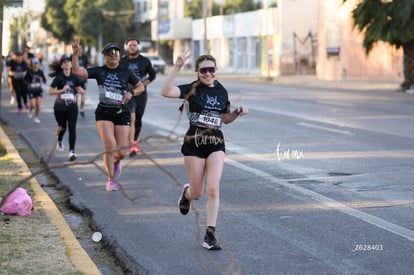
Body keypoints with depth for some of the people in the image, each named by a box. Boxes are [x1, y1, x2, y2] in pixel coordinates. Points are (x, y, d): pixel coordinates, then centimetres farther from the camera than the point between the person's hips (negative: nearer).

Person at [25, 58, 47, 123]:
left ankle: (36, 117, 13)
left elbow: (45, 81, 1)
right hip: (31, 90, -2)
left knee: (38, 105, -5)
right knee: (33, 105, -8)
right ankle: (30, 110, 28)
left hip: (39, 90, 2)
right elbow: (25, 79, 0)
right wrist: (31, 81, -18)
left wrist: (42, 80, -22)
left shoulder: (40, 72, -2)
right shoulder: (29, 71, -8)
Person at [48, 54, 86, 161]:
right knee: (62, 127, 14)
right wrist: (62, 90, -25)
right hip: (60, 106, -1)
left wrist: (80, 91, -6)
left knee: (72, 128, -11)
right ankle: (59, 142, 48)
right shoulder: (59, 77, -8)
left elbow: (78, 88, 17)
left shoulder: (75, 77, 2)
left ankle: (72, 152, -14)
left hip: (72, 106, 2)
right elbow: (50, 91, -13)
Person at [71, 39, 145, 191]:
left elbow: (141, 86, 10)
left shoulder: (125, 72, 3)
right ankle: (110, 179, 2)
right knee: (110, 146, -17)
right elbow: (77, 71, -11)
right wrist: (75, 55, -25)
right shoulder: (99, 71, 0)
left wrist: (131, 92, -10)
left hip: (122, 113, 1)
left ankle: (115, 161, 38)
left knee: (121, 152, -1)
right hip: (104, 113, -1)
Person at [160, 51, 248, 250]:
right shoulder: (192, 89, -8)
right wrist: (177, 67, -32)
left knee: (213, 189, -11)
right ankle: (187, 193, 46)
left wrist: (237, 112, 0)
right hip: (194, 143, -2)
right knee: (197, 193, 7)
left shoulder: (221, 91, 7)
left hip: (216, 143, 3)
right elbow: (166, 92, -26)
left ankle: (210, 235, -4)